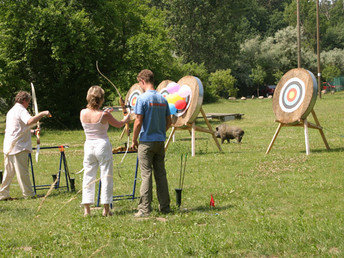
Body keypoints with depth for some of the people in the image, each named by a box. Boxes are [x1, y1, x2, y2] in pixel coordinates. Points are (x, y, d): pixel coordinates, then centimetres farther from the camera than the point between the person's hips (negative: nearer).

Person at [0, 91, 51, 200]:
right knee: (22, 171, -4)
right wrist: (42, 114, -20)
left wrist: (30, 131, 34)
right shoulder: (21, 110, -9)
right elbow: (29, 121, -29)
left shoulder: (11, 111, 21)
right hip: (19, 146, -9)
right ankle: (29, 194, 2)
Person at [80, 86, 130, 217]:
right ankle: (106, 209, 8)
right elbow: (118, 124, 4)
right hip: (103, 145, -4)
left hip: (88, 146, 4)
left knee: (88, 176, 8)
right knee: (106, 176, 6)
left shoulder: (83, 113, -1)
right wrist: (127, 118, 24)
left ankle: (86, 209, 4)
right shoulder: (104, 115, -12)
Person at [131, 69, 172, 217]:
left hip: (146, 141, -6)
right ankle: (165, 206, 14)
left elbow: (138, 122, -14)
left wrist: (134, 140, -4)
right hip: (160, 141, 6)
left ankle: (145, 209, -3)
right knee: (161, 174, 11)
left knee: (146, 175, -4)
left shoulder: (143, 98, -11)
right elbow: (169, 122, 11)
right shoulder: (163, 99, 9)